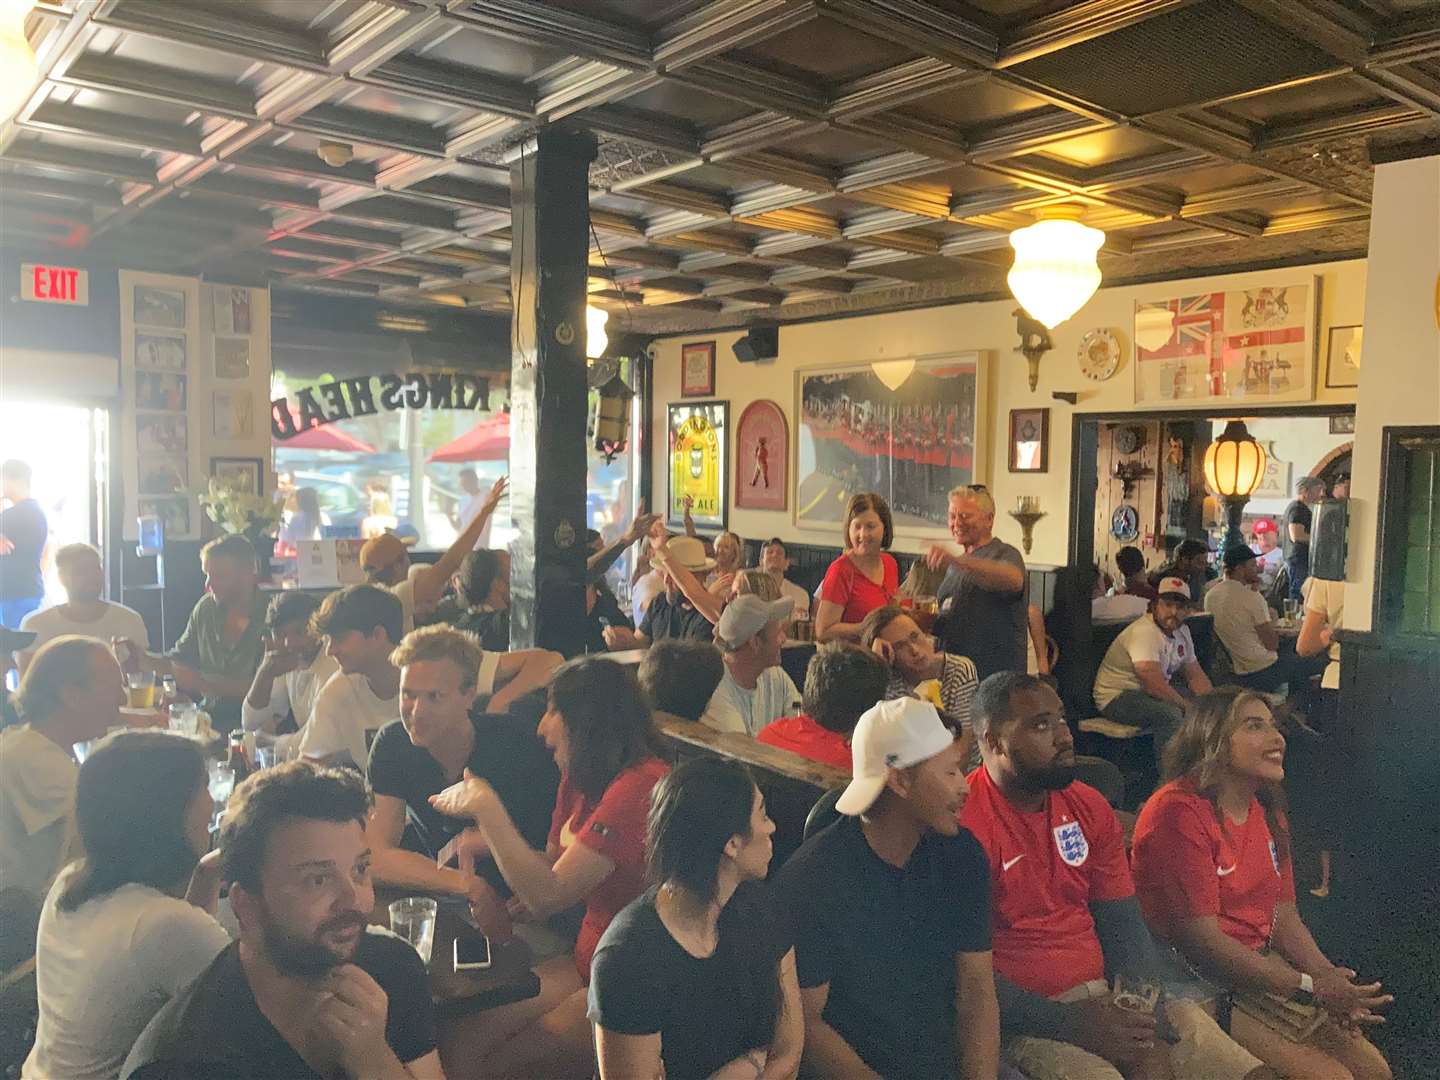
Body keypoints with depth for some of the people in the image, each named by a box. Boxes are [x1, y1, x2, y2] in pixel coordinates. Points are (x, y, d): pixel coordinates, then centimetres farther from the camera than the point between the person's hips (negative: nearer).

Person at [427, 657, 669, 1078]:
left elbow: (547, 897, -25)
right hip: (588, 961, 8)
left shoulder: (642, 786, -25)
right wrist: (484, 838, -1)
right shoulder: (579, 778, 6)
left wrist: (486, 806, -19)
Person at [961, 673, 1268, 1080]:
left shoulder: (1089, 806, 7)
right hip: (1024, 1017, -6)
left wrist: (1150, 1023, -5)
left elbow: (1124, 925, 10)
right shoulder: (963, 822, -17)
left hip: (1104, 997, 6)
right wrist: (1068, 1023, -17)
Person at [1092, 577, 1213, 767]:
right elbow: (1155, 685, -31)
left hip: (1150, 693, 10)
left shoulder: (1182, 631, 8)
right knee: (1170, 713, -34)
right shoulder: (1143, 632, -23)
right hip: (1117, 696, -10)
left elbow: (1195, 676, 12)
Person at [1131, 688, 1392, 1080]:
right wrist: (1309, 989, -16)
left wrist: (1330, 979, -8)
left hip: (1264, 966, 9)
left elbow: (1285, 920, 10)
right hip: (1198, 982, -8)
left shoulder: (1268, 812, 11)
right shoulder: (1178, 812, -19)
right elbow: (1202, 941, -20)